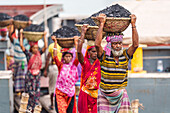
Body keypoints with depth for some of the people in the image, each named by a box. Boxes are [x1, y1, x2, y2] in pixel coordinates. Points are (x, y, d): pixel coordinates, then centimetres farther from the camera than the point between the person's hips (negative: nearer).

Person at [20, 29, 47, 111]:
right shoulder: (28, 54, -7)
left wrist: (44, 36, -1)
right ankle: (29, 108, 10)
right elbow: (21, 45, -14)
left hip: (37, 75, 4)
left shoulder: (39, 53, 4)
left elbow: (45, 47, -2)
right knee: (30, 93, 1)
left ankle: (35, 108, 11)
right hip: (30, 75, -4)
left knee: (37, 92, 4)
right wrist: (21, 34, -12)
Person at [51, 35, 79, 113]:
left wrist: (76, 43, -7)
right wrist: (55, 43, -10)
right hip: (60, 92, -2)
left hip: (70, 92, 2)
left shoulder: (74, 65, 4)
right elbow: (55, 56, -7)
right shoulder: (61, 65, 1)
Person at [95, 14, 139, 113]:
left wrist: (133, 25, -11)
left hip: (121, 94, 2)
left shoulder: (125, 56, 3)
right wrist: (102, 24, -19)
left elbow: (135, 44, -9)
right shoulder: (104, 56, -6)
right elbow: (97, 44, -22)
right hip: (104, 95, -2)